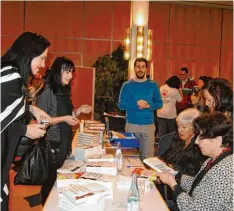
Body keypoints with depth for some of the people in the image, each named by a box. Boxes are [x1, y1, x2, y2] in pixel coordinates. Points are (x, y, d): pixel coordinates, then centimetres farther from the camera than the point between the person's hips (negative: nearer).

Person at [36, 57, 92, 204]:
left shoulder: (64, 92, 10)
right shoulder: (47, 92, -14)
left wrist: (79, 111, 3)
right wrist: (64, 119, -22)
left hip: (64, 143, 8)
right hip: (52, 144, -8)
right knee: (50, 180, 5)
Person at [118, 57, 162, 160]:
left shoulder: (153, 85, 5)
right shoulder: (127, 85, 1)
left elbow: (159, 103, 6)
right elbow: (121, 105, -4)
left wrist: (148, 106, -13)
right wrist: (137, 104, -18)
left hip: (148, 124, 1)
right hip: (131, 124, -1)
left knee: (148, 156, 5)